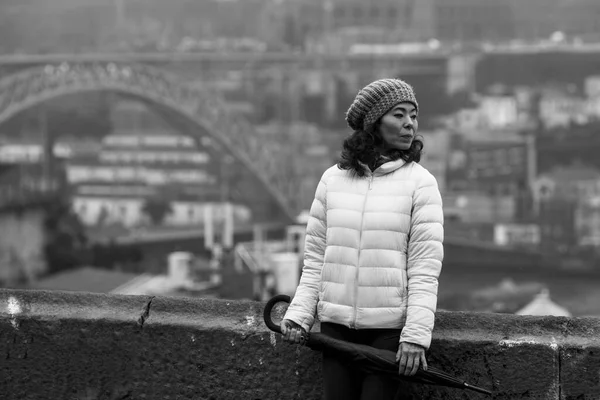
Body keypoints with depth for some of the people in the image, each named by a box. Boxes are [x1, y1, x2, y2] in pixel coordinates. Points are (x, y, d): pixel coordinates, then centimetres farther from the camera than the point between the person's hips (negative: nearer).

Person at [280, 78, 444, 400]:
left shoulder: (420, 182, -3)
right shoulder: (332, 179, 6)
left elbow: (425, 268, -7)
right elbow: (315, 259, 10)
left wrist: (416, 334, -15)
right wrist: (299, 314, -1)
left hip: (390, 328, -3)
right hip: (336, 325, 3)